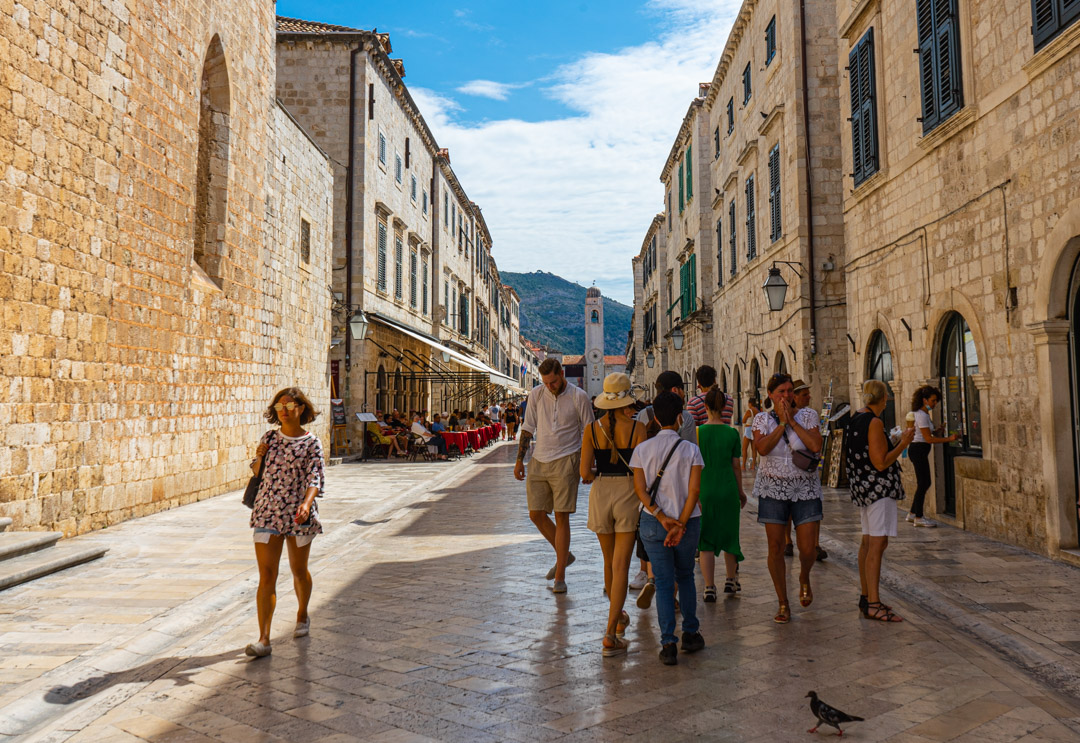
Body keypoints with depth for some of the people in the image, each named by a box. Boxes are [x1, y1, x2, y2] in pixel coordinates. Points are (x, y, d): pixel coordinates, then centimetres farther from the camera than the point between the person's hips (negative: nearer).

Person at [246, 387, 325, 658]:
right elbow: (257, 473, 18)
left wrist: (306, 503, -29)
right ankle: (264, 639, -6)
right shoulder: (269, 438, 7)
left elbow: (315, 478, -11)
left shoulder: (311, 442, -4)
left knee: (299, 570, 14)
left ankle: (302, 616, 40)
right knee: (266, 574, -6)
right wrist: (259, 456, -4)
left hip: (298, 514, -2)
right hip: (268, 513, 2)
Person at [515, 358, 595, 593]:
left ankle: (559, 577, 5)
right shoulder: (536, 394, 5)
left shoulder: (579, 397, -4)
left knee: (561, 517, -4)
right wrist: (519, 460, 7)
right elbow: (528, 428, 11)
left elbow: (588, 433, 2)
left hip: (565, 461, -4)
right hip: (539, 461, 4)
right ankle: (564, 555, 28)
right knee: (536, 514, 5)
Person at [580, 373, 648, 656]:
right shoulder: (636, 428, -8)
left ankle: (617, 616, 41)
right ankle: (611, 635, -5)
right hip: (628, 494, -3)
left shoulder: (592, 428, -2)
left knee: (609, 562, 20)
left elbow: (585, 473, -6)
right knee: (621, 566, -1)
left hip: (600, 494, 3)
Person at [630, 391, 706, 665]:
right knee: (685, 577, 20)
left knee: (664, 582, 6)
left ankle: (668, 644, 1)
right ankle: (690, 634, 26)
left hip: (653, 523, 1)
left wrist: (662, 518, -9)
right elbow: (694, 490, -13)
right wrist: (680, 524, -12)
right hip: (687, 521, 0)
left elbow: (640, 489, -7)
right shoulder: (691, 449, -6)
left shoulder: (642, 449, -2)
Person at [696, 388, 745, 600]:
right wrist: (741, 492, 15)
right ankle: (731, 580, 32)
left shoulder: (697, 432, -9)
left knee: (706, 539, 7)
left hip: (704, 490, -1)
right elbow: (736, 466, 2)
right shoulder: (732, 433, -4)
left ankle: (709, 588, 6)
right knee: (729, 535, 19)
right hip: (728, 490, 2)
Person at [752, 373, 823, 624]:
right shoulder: (762, 419, 1)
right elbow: (762, 448, -16)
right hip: (773, 490, 0)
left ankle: (804, 578, 33)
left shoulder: (806, 416, 2)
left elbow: (816, 446, -15)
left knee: (808, 549, -3)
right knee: (776, 548, 1)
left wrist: (792, 420, -12)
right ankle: (783, 604, 16)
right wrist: (781, 423, -15)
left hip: (805, 490, 0)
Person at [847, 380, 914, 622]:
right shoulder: (875, 423, -16)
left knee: (867, 541, 16)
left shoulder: (856, 420, 12)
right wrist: (903, 443, -10)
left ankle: (865, 596, 24)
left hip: (862, 486, 10)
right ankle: (873, 604, -10)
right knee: (878, 543, -10)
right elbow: (881, 463, -19)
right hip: (879, 487, -10)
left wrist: (896, 440, 29)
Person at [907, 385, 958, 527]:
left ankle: (912, 514, 19)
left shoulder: (924, 414, 15)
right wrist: (949, 439, -19)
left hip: (920, 451, 10)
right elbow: (929, 438, -19)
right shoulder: (922, 415, -17)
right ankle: (918, 518, 0)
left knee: (923, 483, 12)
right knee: (924, 483, -6)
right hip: (918, 450, -10)